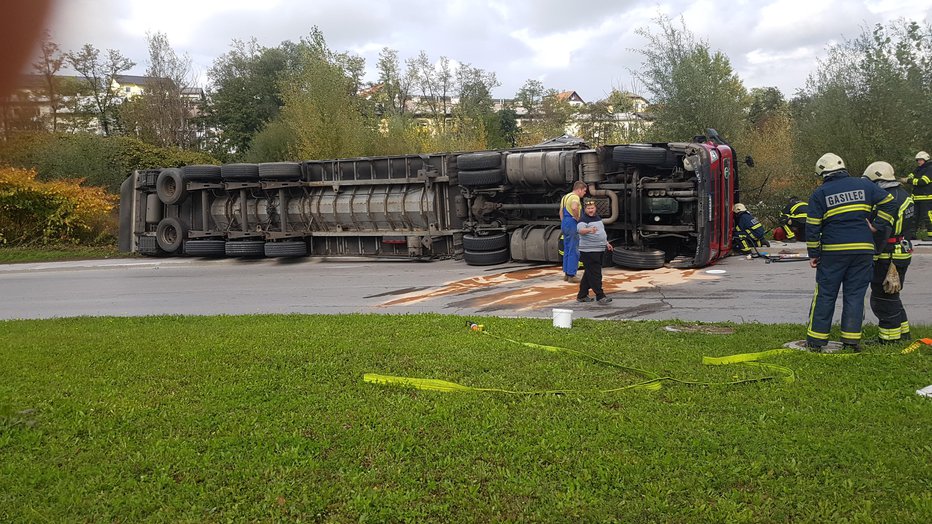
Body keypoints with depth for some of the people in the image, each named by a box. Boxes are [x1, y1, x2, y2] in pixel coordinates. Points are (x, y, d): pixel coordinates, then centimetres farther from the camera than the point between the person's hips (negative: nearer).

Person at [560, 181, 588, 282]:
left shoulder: (565, 197, 16)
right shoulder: (575, 197, -14)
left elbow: (561, 212, 22)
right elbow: (574, 207, -35)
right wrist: (577, 218, -20)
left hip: (564, 224, 10)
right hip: (572, 224, -10)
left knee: (567, 250, 14)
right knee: (574, 251, -4)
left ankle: (566, 274, 19)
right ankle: (571, 275, -3)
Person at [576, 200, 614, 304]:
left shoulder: (598, 217, 15)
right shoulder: (584, 219, -12)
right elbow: (580, 229, -33)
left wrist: (606, 243, 28)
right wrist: (589, 230, -52)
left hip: (599, 250, 9)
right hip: (589, 251, -9)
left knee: (589, 274, 13)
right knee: (595, 274, -10)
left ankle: (582, 295, 20)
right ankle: (600, 296, -9)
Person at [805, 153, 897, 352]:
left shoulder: (820, 193, 1)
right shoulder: (863, 185, 9)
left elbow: (812, 226, -3)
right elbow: (888, 201, 5)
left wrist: (813, 254, 3)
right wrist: (877, 227, 7)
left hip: (833, 251, -2)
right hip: (863, 248, 2)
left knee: (825, 294, 5)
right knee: (855, 294, 9)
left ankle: (816, 339, 7)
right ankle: (852, 339, 7)